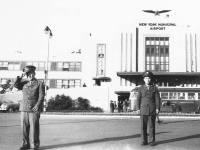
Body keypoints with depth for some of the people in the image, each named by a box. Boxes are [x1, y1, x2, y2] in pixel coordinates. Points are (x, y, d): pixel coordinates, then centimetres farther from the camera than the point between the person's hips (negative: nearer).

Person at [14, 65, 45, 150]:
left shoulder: (40, 84, 4)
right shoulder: (24, 83, 17)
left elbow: (41, 96, -3)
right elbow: (15, 85, 4)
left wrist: (37, 105, -16)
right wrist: (21, 76, 0)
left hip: (34, 109, -4)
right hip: (24, 108, 4)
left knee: (34, 127, -5)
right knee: (24, 127, 4)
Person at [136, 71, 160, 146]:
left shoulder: (155, 88, 5)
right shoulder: (140, 88, 6)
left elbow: (157, 99, 2)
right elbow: (138, 99, 4)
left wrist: (157, 108, -6)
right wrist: (138, 109, -3)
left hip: (152, 110, -1)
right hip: (143, 109, 1)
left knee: (152, 126, 1)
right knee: (143, 126, 1)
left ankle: (152, 141, 8)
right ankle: (144, 141, 8)